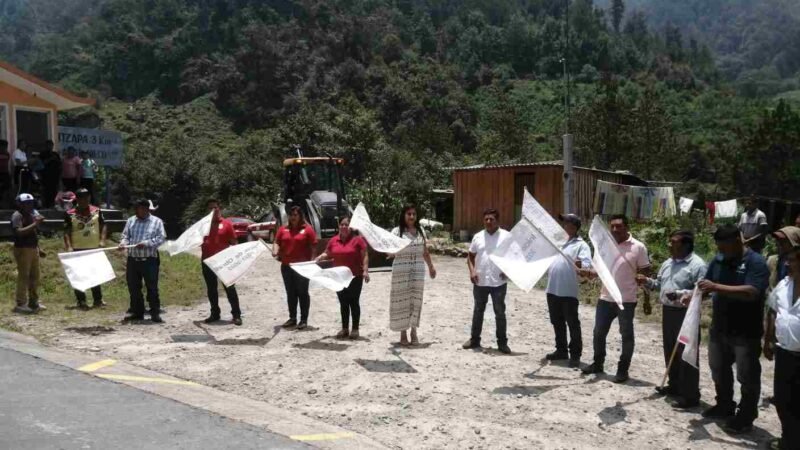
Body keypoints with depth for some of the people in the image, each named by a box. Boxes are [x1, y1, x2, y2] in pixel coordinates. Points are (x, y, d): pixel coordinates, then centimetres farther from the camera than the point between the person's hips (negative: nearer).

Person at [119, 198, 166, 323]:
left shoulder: (157, 221, 1)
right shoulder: (130, 221, 14)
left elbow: (161, 238, -7)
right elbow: (125, 235, 11)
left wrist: (146, 243, -19)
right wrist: (123, 242, -11)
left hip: (149, 260, -4)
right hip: (132, 260, 4)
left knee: (152, 287, -2)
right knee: (133, 287, 9)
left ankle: (155, 313, 5)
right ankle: (137, 312, 21)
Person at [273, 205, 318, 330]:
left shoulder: (307, 229, -4)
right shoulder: (283, 229, 10)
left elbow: (313, 247, -6)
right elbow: (277, 242, 8)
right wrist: (275, 252, -14)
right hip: (286, 266, 5)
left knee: (302, 293, 1)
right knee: (290, 293, 12)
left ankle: (304, 320, 6)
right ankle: (292, 318, 21)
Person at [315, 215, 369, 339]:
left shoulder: (357, 239, -6)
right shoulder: (333, 240, 7)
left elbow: (365, 256, -7)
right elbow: (327, 254, 16)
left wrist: (365, 270, -16)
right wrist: (319, 258, -3)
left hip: (355, 277, -4)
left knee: (353, 302, 1)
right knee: (343, 303, 11)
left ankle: (355, 329, 8)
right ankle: (345, 329, 19)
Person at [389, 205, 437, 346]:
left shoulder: (420, 231, 9)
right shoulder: (397, 231, -5)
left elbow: (425, 252, 18)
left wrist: (431, 266, 22)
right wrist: (390, 252, -35)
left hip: (418, 270, 4)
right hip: (401, 270, -3)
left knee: (415, 300, 4)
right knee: (402, 300, 1)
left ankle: (413, 332, 12)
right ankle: (403, 333, 10)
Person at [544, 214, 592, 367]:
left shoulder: (581, 245, -5)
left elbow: (588, 264, -19)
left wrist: (580, 264, -38)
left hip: (568, 291, -7)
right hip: (552, 289, 7)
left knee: (573, 323, 0)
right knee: (557, 322, 14)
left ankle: (575, 354, 7)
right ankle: (561, 350, 26)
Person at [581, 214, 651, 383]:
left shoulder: (638, 247, -7)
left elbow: (645, 273, -4)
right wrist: (589, 272, -11)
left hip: (627, 300, -4)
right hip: (605, 298, 5)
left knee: (626, 335, 7)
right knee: (599, 332, 13)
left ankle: (623, 369, 18)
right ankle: (597, 363, 29)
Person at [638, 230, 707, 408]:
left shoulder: (697, 265, -16)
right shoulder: (667, 263, 12)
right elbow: (660, 284, 21)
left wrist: (679, 294, -29)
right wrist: (647, 281, 3)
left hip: (685, 314, -9)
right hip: (668, 311, 9)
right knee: (670, 351, 18)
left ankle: (691, 395, 4)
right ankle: (674, 385, 34)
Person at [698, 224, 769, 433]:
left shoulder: (756, 262, -16)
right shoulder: (718, 260, 4)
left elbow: (751, 292, -30)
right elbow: (708, 285, 13)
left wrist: (716, 287, -35)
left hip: (745, 332, -7)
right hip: (719, 327, 7)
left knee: (747, 376, 6)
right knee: (719, 370, 20)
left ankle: (746, 416, 19)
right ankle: (724, 406, 37)